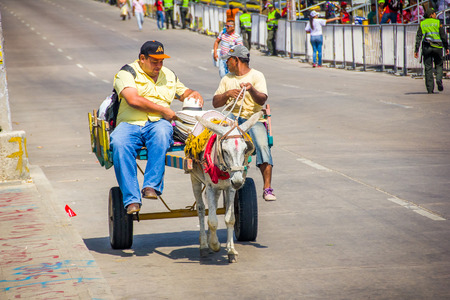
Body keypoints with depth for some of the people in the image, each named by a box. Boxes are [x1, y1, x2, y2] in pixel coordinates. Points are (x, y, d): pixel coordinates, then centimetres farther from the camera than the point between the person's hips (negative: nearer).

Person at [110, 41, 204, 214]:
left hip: (158, 123, 2)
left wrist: (195, 95, 11)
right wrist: (164, 111, -7)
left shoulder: (169, 75, 24)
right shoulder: (127, 73, 6)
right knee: (119, 143, -36)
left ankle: (152, 186, -40)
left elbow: (185, 93, 37)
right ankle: (131, 199, -38)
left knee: (161, 133, -37)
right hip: (130, 124, -2)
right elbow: (133, 100, -9)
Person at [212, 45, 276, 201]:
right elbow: (215, 103, 13)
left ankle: (267, 188, -29)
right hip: (232, 116, 3)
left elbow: (262, 100, -8)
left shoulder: (257, 76, 7)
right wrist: (227, 94, -6)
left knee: (262, 144, -29)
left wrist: (251, 89, -28)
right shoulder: (227, 79, 22)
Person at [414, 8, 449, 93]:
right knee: (438, 65, 15)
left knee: (428, 68, 4)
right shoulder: (438, 22, 4)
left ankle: (430, 89, 0)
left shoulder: (422, 24, 9)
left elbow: (418, 37, 3)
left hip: (426, 47, 1)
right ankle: (439, 80, -12)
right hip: (437, 47, -1)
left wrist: (416, 50, 3)